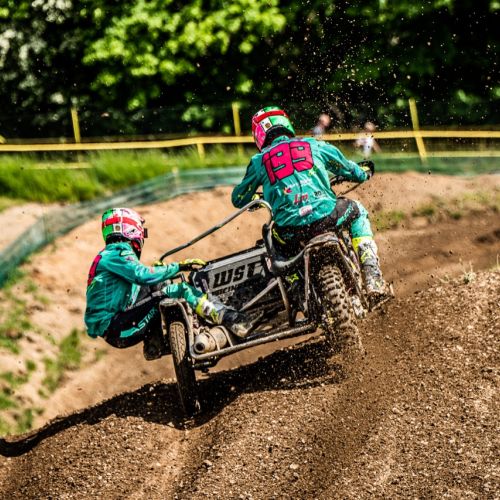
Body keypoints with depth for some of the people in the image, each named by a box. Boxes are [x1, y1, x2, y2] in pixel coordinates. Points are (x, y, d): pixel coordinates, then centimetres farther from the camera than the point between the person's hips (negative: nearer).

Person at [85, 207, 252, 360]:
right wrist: (178, 266, -18)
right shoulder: (117, 252, -9)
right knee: (180, 290, -14)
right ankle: (229, 319, -20)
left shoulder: (107, 255, 23)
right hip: (117, 327, -10)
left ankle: (154, 345, 16)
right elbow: (142, 275, -24)